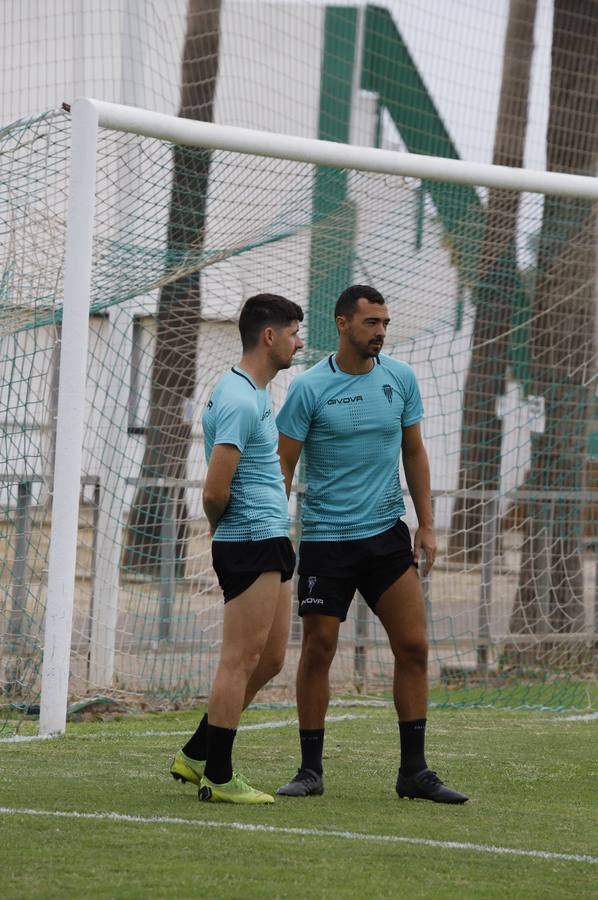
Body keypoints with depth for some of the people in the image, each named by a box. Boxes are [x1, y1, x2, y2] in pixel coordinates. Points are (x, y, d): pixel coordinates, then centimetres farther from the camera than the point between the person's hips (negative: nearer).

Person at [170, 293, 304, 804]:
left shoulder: (255, 394, 17)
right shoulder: (239, 401, -16)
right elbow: (216, 492, -20)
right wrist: (221, 526, 0)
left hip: (271, 541, 10)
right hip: (250, 543, -10)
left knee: (270, 661, 13)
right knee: (241, 660, -6)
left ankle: (197, 755, 20)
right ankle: (218, 777, -2)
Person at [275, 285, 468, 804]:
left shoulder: (401, 379, 4)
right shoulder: (310, 388, -7)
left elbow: (414, 453, 13)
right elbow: (283, 467, -4)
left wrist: (426, 524, 7)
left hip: (387, 533, 3)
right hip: (325, 540, -3)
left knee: (414, 648, -2)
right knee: (317, 652, 0)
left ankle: (414, 771, 5)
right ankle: (311, 771, 9)